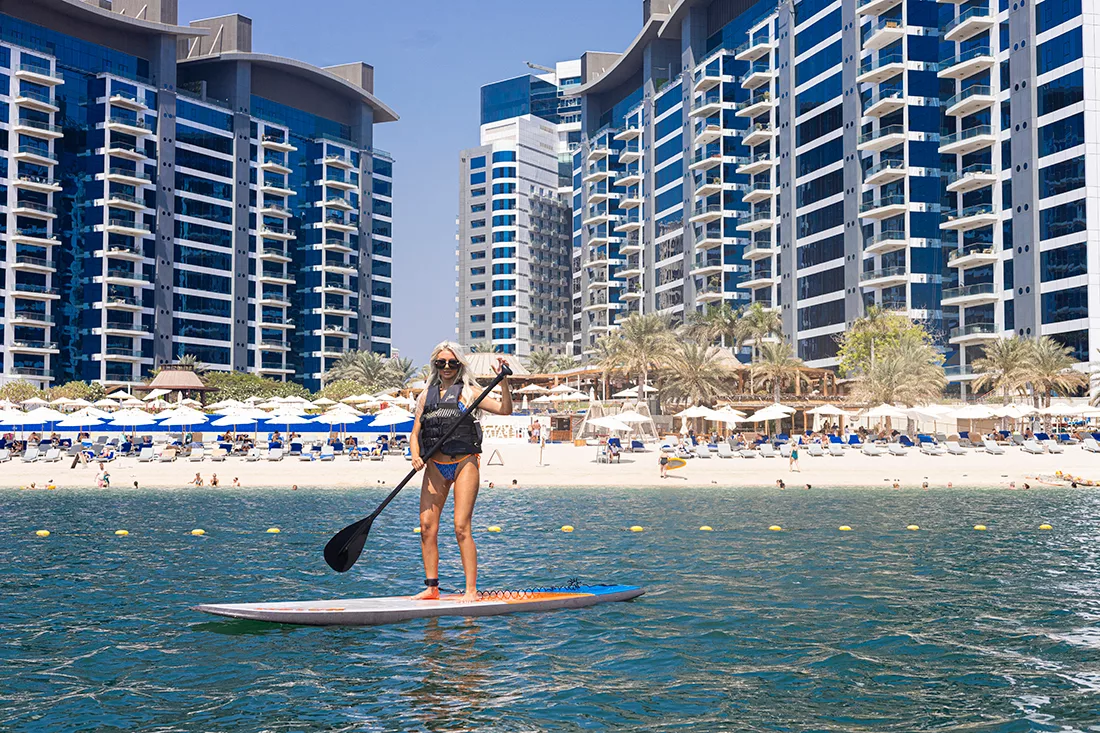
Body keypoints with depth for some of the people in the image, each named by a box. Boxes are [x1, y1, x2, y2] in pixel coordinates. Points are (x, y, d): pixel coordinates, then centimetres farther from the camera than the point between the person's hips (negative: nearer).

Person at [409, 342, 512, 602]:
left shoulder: (468, 392, 4)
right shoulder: (426, 396, 14)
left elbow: (504, 409, -5)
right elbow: (415, 434, 12)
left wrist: (503, 380, -17)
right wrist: (416, 456, -6)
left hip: (464, 463, -4)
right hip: (434, 465, 4)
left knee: (461, 527, -10)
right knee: (427, 526, -1)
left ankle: (471, 590, -7)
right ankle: (431, 587, 8)